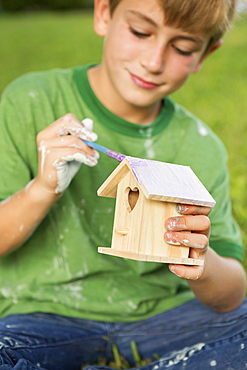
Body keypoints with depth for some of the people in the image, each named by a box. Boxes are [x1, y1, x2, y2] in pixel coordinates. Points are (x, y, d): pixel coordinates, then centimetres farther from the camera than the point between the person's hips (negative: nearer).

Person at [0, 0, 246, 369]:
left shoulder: (202, 149, -3)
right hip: (48, 311, -2)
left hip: (160, 312, 3)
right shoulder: (31, 103, -10)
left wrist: (204, 266, -28)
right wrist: (42, 189, -28)